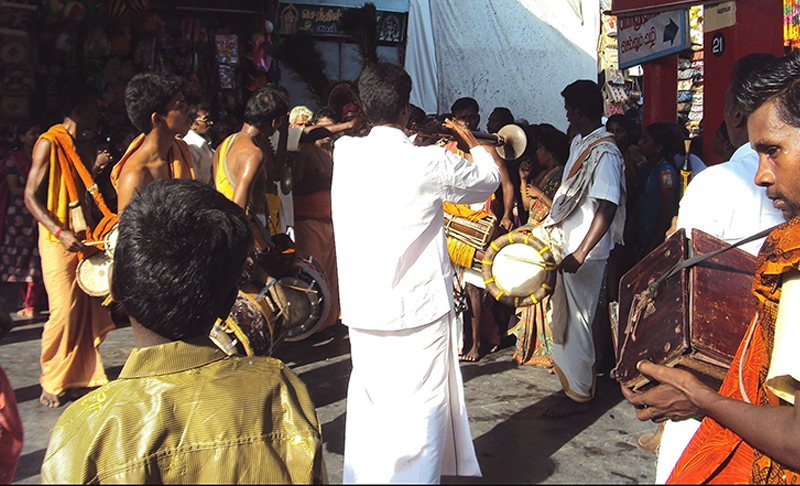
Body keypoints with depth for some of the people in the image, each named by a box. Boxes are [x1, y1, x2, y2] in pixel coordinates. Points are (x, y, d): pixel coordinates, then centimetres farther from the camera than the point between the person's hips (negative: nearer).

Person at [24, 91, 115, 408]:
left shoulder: (80, 146, 17)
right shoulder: (49, 143, -7)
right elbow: (30, 197, -13)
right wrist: (60, 232, -23)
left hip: (83, 239, 8)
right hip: (58, 239, -7)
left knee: (87, 310, 5)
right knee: (64, 310, -7)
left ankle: (82, 377, 15)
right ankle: (53, 385, 7)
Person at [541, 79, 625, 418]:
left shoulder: (604, 153, -19)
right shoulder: (579, 143, 9)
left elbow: (607, 209, -25)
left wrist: (581, 253, -29)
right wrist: (549, 224, 22)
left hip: (585, 253, -9)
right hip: (567, 244, 9)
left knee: (576, 320, 0)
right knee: (564, 313, 20)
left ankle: (579, 394, 13)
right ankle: (566, 365, 38)